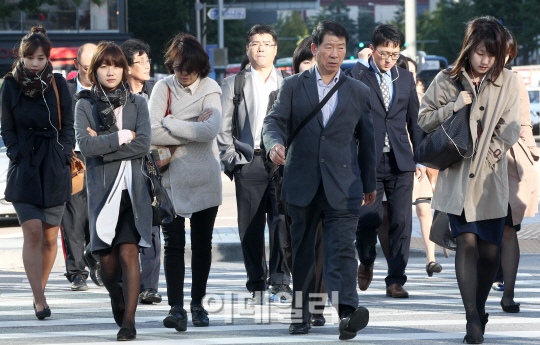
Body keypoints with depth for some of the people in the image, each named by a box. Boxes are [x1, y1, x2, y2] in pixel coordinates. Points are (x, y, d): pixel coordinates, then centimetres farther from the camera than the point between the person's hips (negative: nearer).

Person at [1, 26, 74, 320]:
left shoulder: (58, 84, 2)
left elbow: (67, 126, 8)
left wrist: (62, 158, -2)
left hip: (54, 167, 1)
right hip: (24, 166, -1)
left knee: (49, 237, 2)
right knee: (32, 231, -14)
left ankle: (39, 290, 20)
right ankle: (39, 300, -16)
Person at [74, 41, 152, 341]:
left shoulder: (137, 103, 8)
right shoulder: (85, 106, 6)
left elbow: (143, 145, -5)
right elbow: (85, 145, -8)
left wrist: (103, 144, -10)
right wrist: (122, 137, -9)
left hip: (133, 189, 0)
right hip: (102, 189, 0)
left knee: (129, 254, -12)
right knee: (108, 260, 3)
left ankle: (128, 320, -11)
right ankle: (117, 301, 33)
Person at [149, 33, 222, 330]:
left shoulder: (209, 89, 0)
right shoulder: (164, 88, 1)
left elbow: (210, 130, -17)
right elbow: (152, 132, -11)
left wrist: (169, 123, -13)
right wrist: (193, 130, -12)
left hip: (204, 178, 1)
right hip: (172, 177, -1)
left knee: (202, 243, 7)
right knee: (173, 243, -8)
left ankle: (197, 304, 18)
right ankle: (176, 308, -12)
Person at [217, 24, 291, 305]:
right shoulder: (233, 84, 12)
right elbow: (223, 127, 8)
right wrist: (231, 159, -1)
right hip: (248, 163, 1)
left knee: (282, 222, -13)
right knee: (250, 228, 1)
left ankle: (281, 281, -6)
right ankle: (256, 285, 9)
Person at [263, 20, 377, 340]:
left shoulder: (359, 92, 11)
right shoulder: (293, 87, 8)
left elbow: (367, 140, 15)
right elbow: (275, 121, 1)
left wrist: (369, 184, 17)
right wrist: (275, 143, -23)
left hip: (343, 187, -1)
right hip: (302, 183, 1)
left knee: (342, 249, -14)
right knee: (302, 251, 8)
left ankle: (346, 312, -28)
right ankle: (300, 314, 18)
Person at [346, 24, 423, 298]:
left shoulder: (405, 78, 13)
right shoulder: (360, 75, 1)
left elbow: (415, 119, 18)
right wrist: (362, 62, -15)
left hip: (400, 162, 3)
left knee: (401, 222, -2)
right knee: (368, 220, -7)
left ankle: (395, 280, 4)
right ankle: (366, 262, 24)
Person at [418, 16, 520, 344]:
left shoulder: (508, 81, 3)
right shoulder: (447, 80, 3)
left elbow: (511, 126, 2)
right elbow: (424, 120, 5)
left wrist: (495, 148, -13)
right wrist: (454, 106, -9)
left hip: (492, 178, 1)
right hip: (456, 177, -1)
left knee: (491, 250, 2)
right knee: (467, 243, -12)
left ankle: (480, 310, 24)